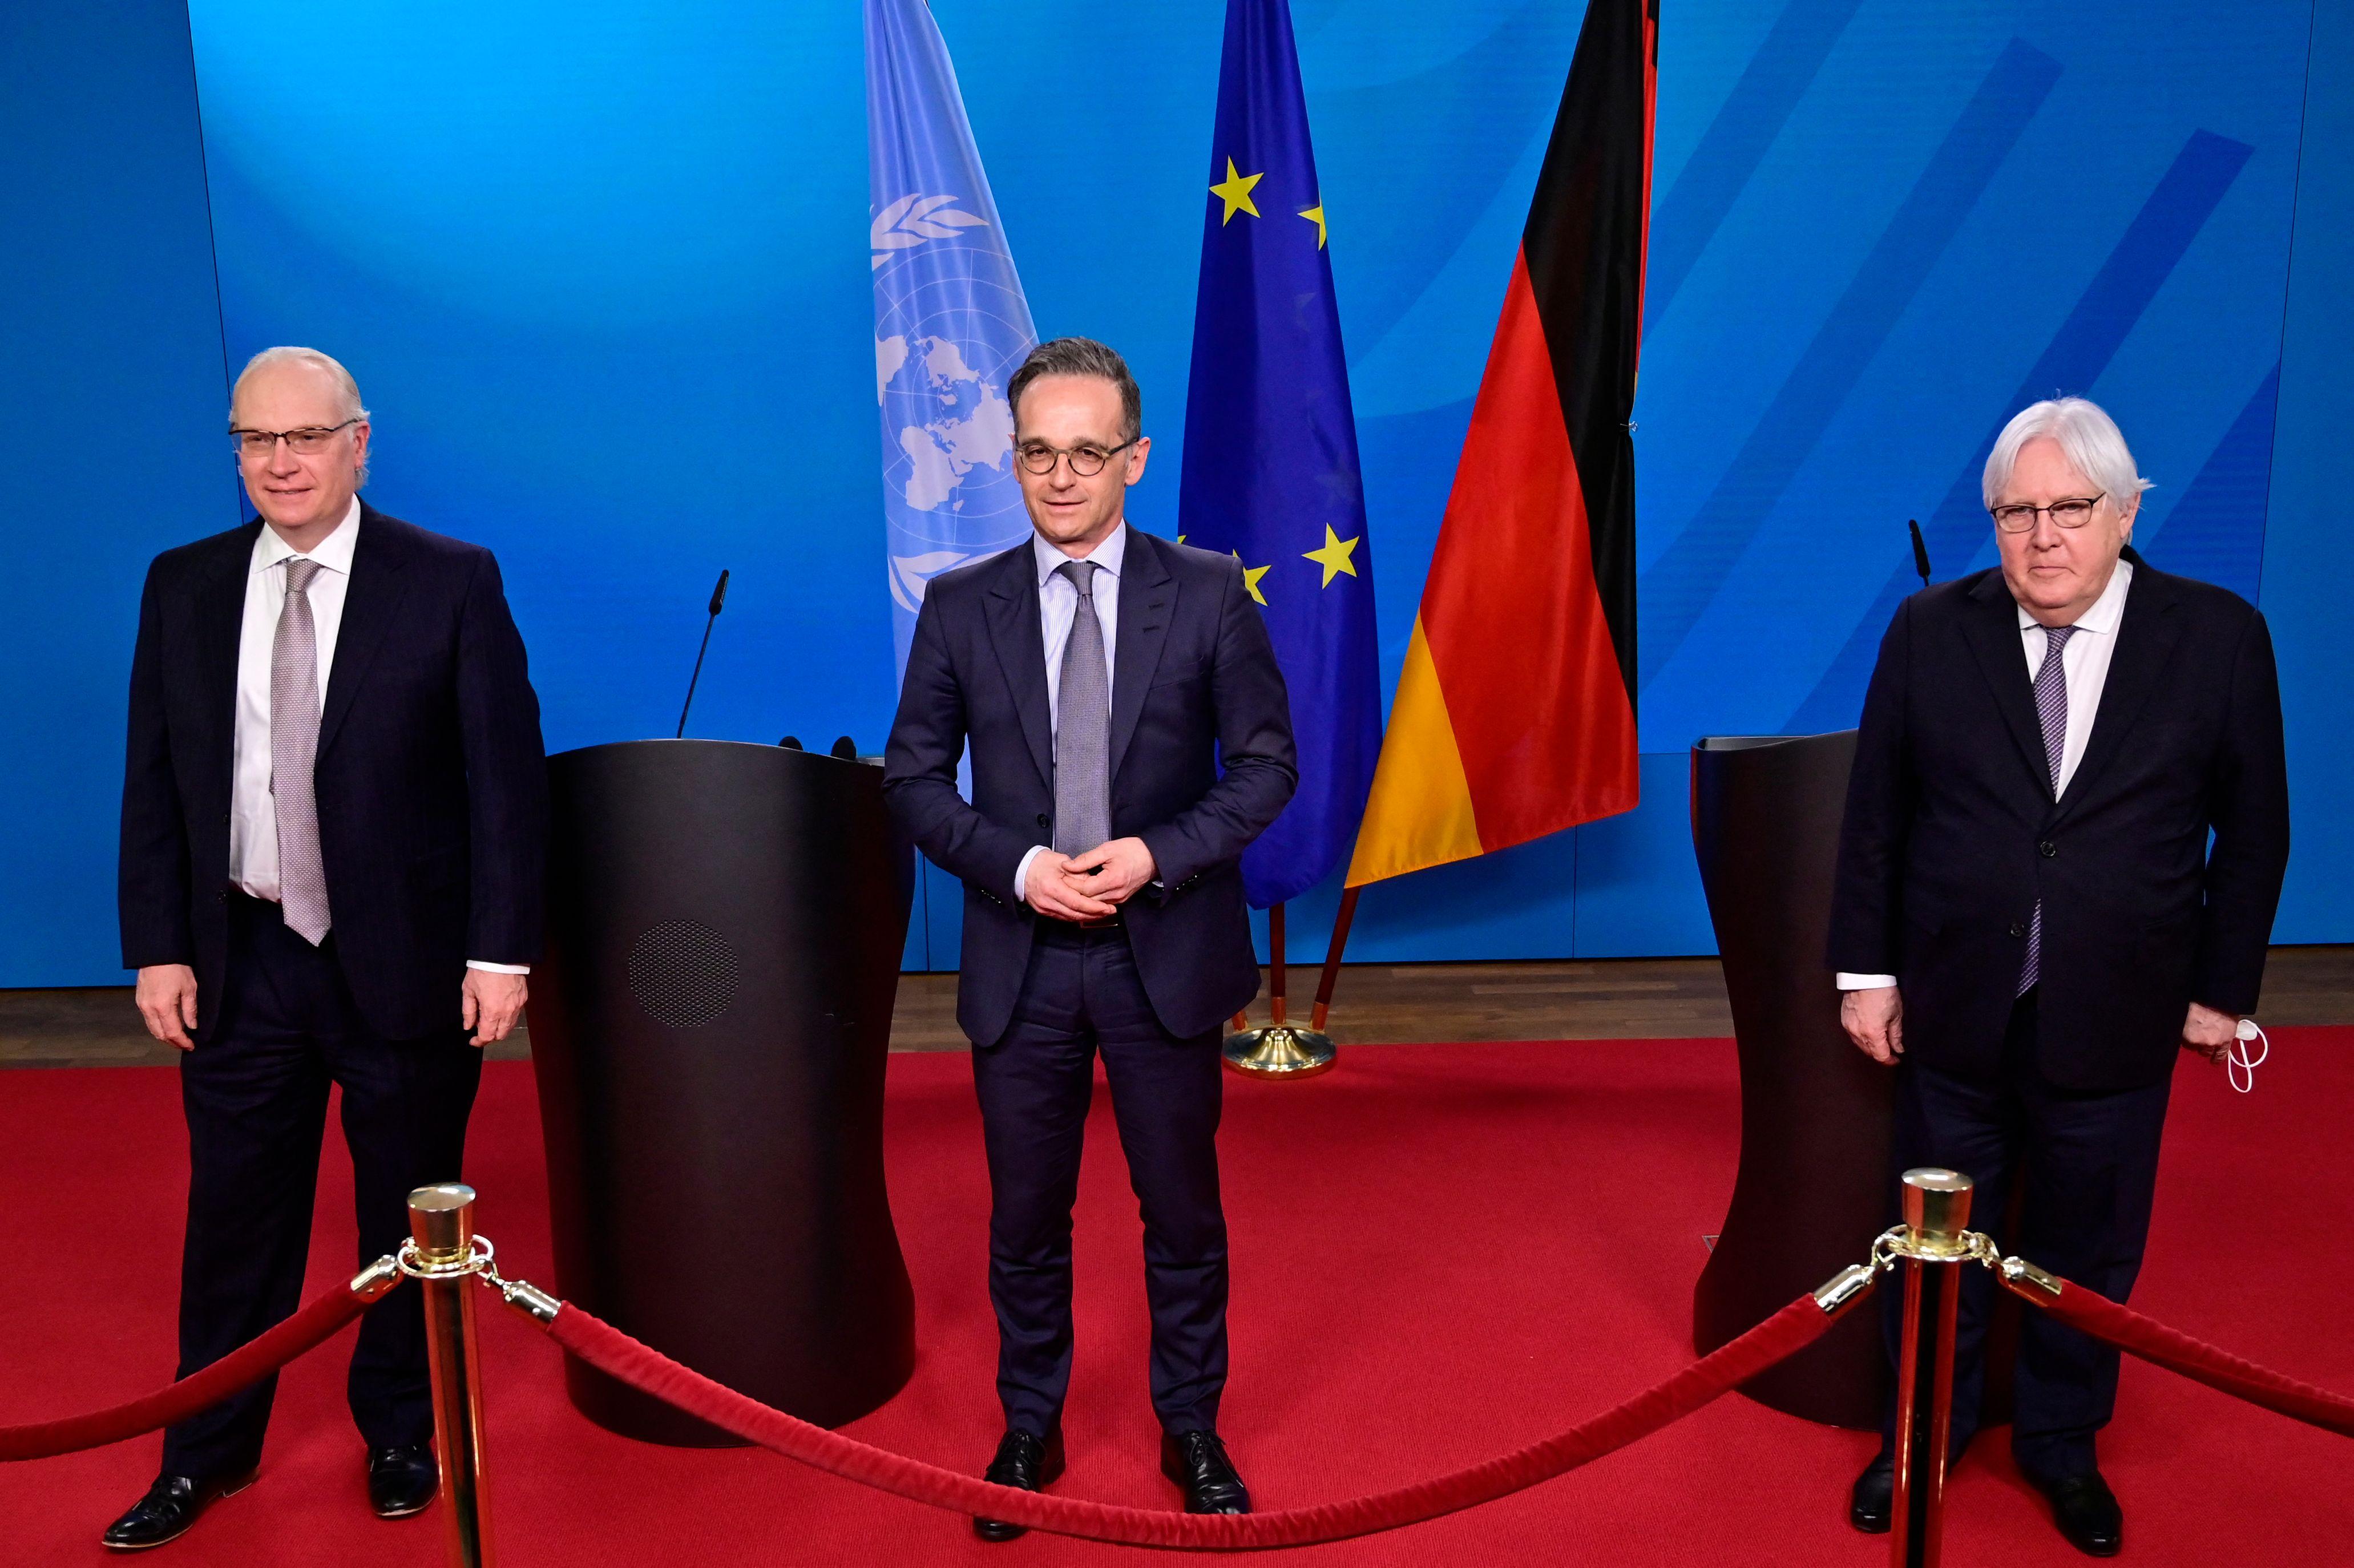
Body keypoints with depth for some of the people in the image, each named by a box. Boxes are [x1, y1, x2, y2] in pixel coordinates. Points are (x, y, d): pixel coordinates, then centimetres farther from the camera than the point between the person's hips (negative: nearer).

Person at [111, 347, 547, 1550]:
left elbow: (507, 775, -8)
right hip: (239, 957, 3)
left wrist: (500, 950, -13)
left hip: (405, 957, -3)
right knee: (234, 1213, 14)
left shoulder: (452, 583, -7)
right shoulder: (182, 588, 4)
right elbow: (153, 781, 6)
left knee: (406, 1211, 12)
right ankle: (207, 1452, 33)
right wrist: (158, 948, 0)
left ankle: (400, 1432, 33)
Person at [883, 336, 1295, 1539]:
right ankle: (1029, 1431, 33)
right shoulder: (959, 607, 0)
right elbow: (914, 778, 3)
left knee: (1183, 1211, 12)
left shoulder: (1209, 595, -3)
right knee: (1025, 1217, 13)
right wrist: (1017, 867, -14)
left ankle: (1191, 1431, 33)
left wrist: (1160, 853, -16)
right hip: (1020, 961, 1)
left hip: (1166, 955, -1)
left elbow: (1266, 762, -1)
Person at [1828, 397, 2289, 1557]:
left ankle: (2062, 1447, 38)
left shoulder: (2220, 637, -6)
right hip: (1951, 1010, 1)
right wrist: (1866, 969, -1)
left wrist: (2223, 986, 2)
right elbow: (1876, 814, 0)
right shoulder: (1930, 630, -5)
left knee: (2087, 1255, 15)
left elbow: (2252, 832, 2)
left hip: (2115, 1021, 0)